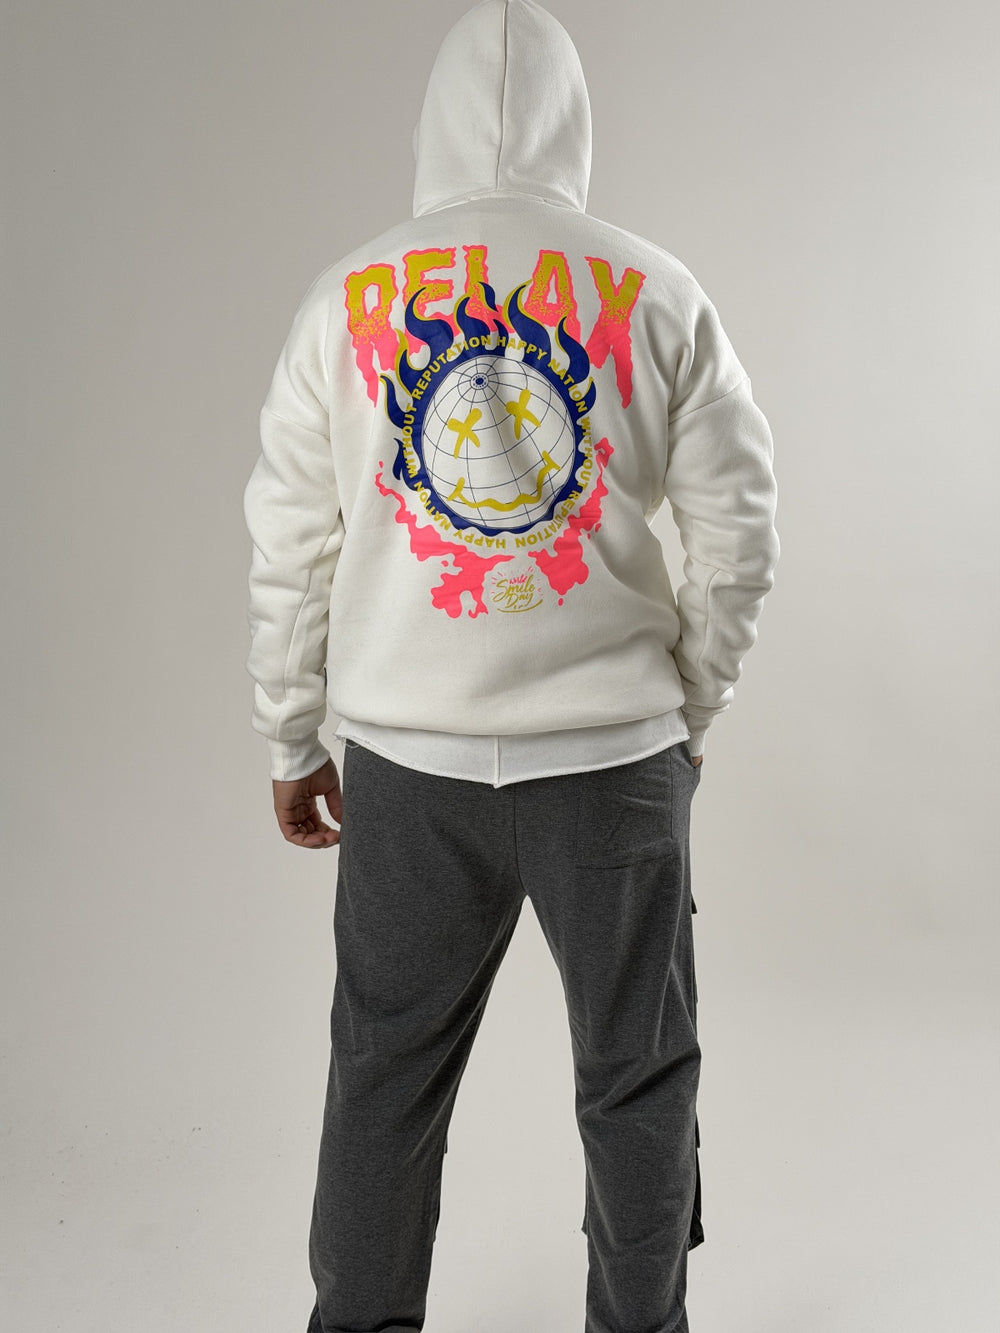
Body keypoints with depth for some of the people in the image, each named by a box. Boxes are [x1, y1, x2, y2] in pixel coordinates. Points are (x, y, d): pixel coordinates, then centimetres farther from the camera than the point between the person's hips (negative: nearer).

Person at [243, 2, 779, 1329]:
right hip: (615, 751, -1)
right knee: (639, 1074, 15)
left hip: (409, 758, 2)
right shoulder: (660, 296, -1)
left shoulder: (346, 299, 1)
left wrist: (292, 742, 13)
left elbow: (290, 549, 3)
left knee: (386, 1075, 15)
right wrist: (688, 714, 12)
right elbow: (741, 534, 0)